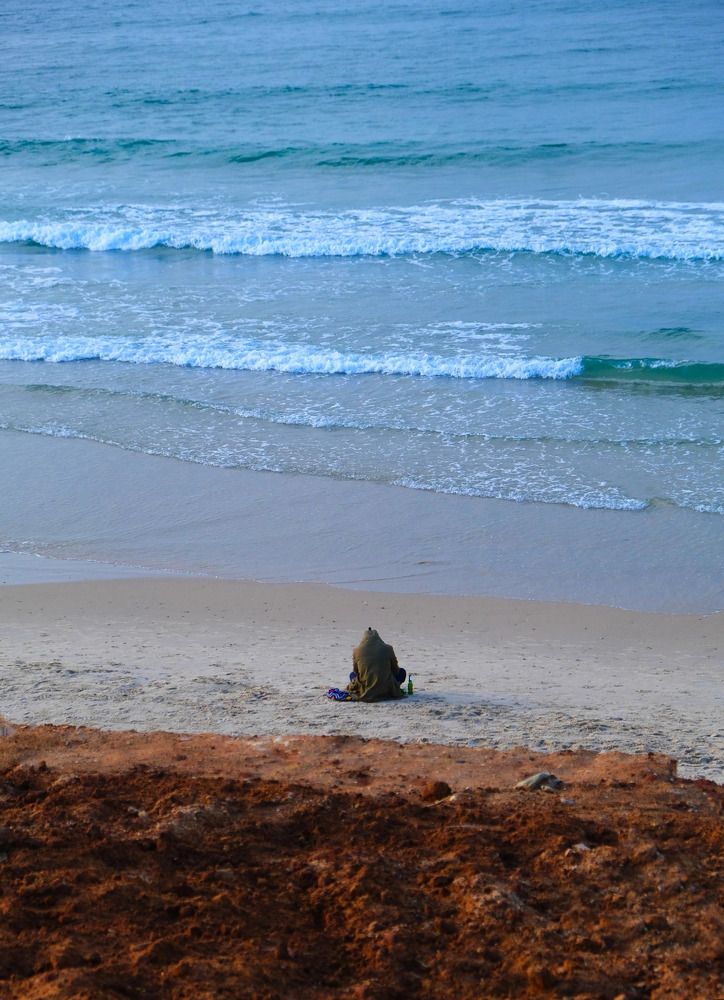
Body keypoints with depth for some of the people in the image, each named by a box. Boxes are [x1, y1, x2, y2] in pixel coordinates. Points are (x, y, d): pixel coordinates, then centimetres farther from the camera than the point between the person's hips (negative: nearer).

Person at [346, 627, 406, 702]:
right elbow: (395, 670, 7)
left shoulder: (357, 651, -2)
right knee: (401, 672, 23)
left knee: (352, 675, 31)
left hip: (364, 691, 1)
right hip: (386, 690, -1)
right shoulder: (387, 649, -6)